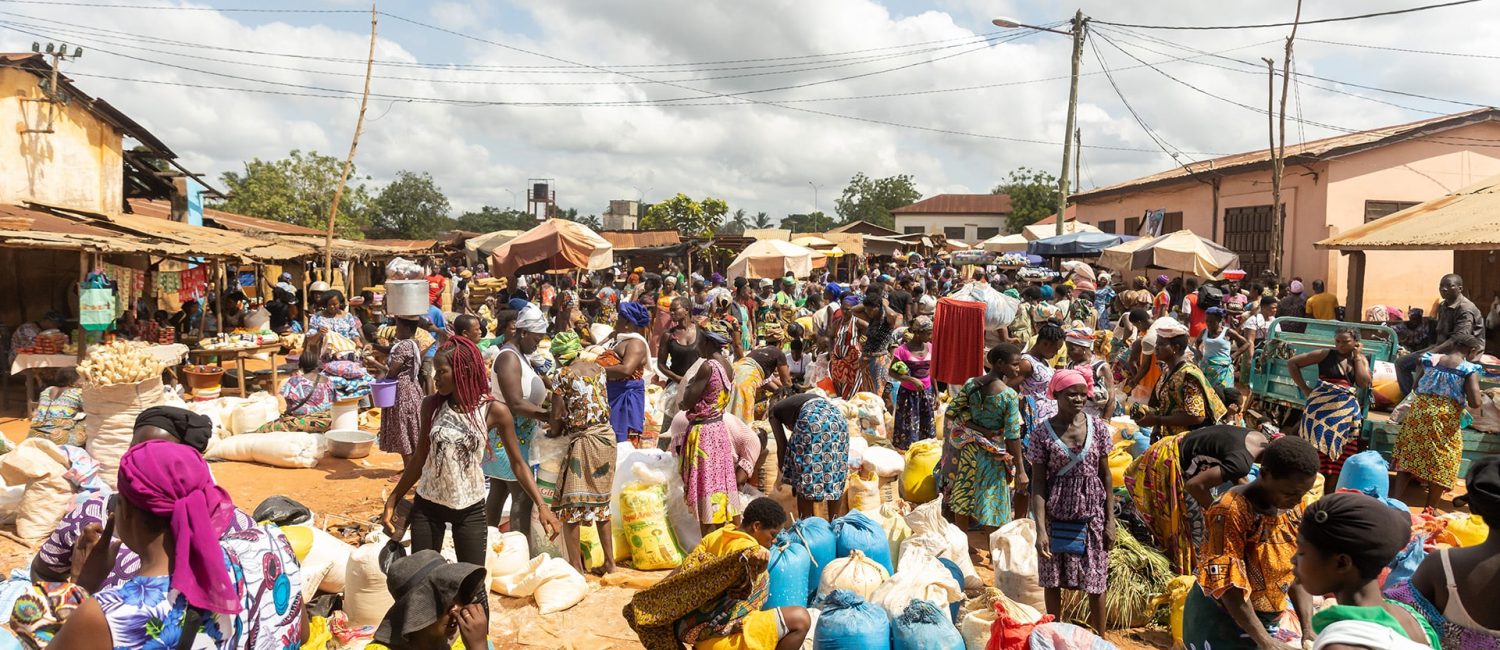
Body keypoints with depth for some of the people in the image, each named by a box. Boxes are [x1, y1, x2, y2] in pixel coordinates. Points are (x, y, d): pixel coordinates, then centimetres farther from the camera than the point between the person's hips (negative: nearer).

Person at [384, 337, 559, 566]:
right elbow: (419, 459, 7)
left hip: (470, 509, -2)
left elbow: (518, 464, -7)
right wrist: (393, 500, 9)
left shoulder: (494, 410, -13)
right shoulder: (431, 405, -5)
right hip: (428, 504, 2)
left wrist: (541, 505, -16)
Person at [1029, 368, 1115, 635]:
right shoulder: (1042, 432, -8)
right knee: (1053, 582, 9)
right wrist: (1040, 530, -14)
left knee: (1095, 583, 9)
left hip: (1091, 515, 1)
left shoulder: (1098, 427, -3)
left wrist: (1110, 521, 1)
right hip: (1056, 516, -1)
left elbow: (1106, 476, 3)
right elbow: (1038, 483, -8)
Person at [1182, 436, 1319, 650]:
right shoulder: (1232, 510, -25)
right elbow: (1227, 583, -24)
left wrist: (1308, 630, -9)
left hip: (1267, 618, 6)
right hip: (1220, 620, -6)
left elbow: (1299, 572, 0)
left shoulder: (1295, 508, -4)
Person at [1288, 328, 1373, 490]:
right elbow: (1292, 363, 1)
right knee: (1316, 453, -4)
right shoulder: (1326, 354, 1)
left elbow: (1363, 383, -6)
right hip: (1321, 407, -3)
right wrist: (1304, 389, -2)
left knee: (1339, 456, 5)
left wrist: (1357, 356, -2)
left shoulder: (1361, 360, 11)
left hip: (1347, 411, 3)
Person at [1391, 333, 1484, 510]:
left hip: (1419, 414, 3)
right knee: (1440, 465, 10)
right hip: (1446, 421, -3)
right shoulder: (1469, 369, -10)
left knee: (1408, 456, 12)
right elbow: (1474, 404, -16)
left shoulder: (1430, 359, 1)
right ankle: (1430, 510, 17)